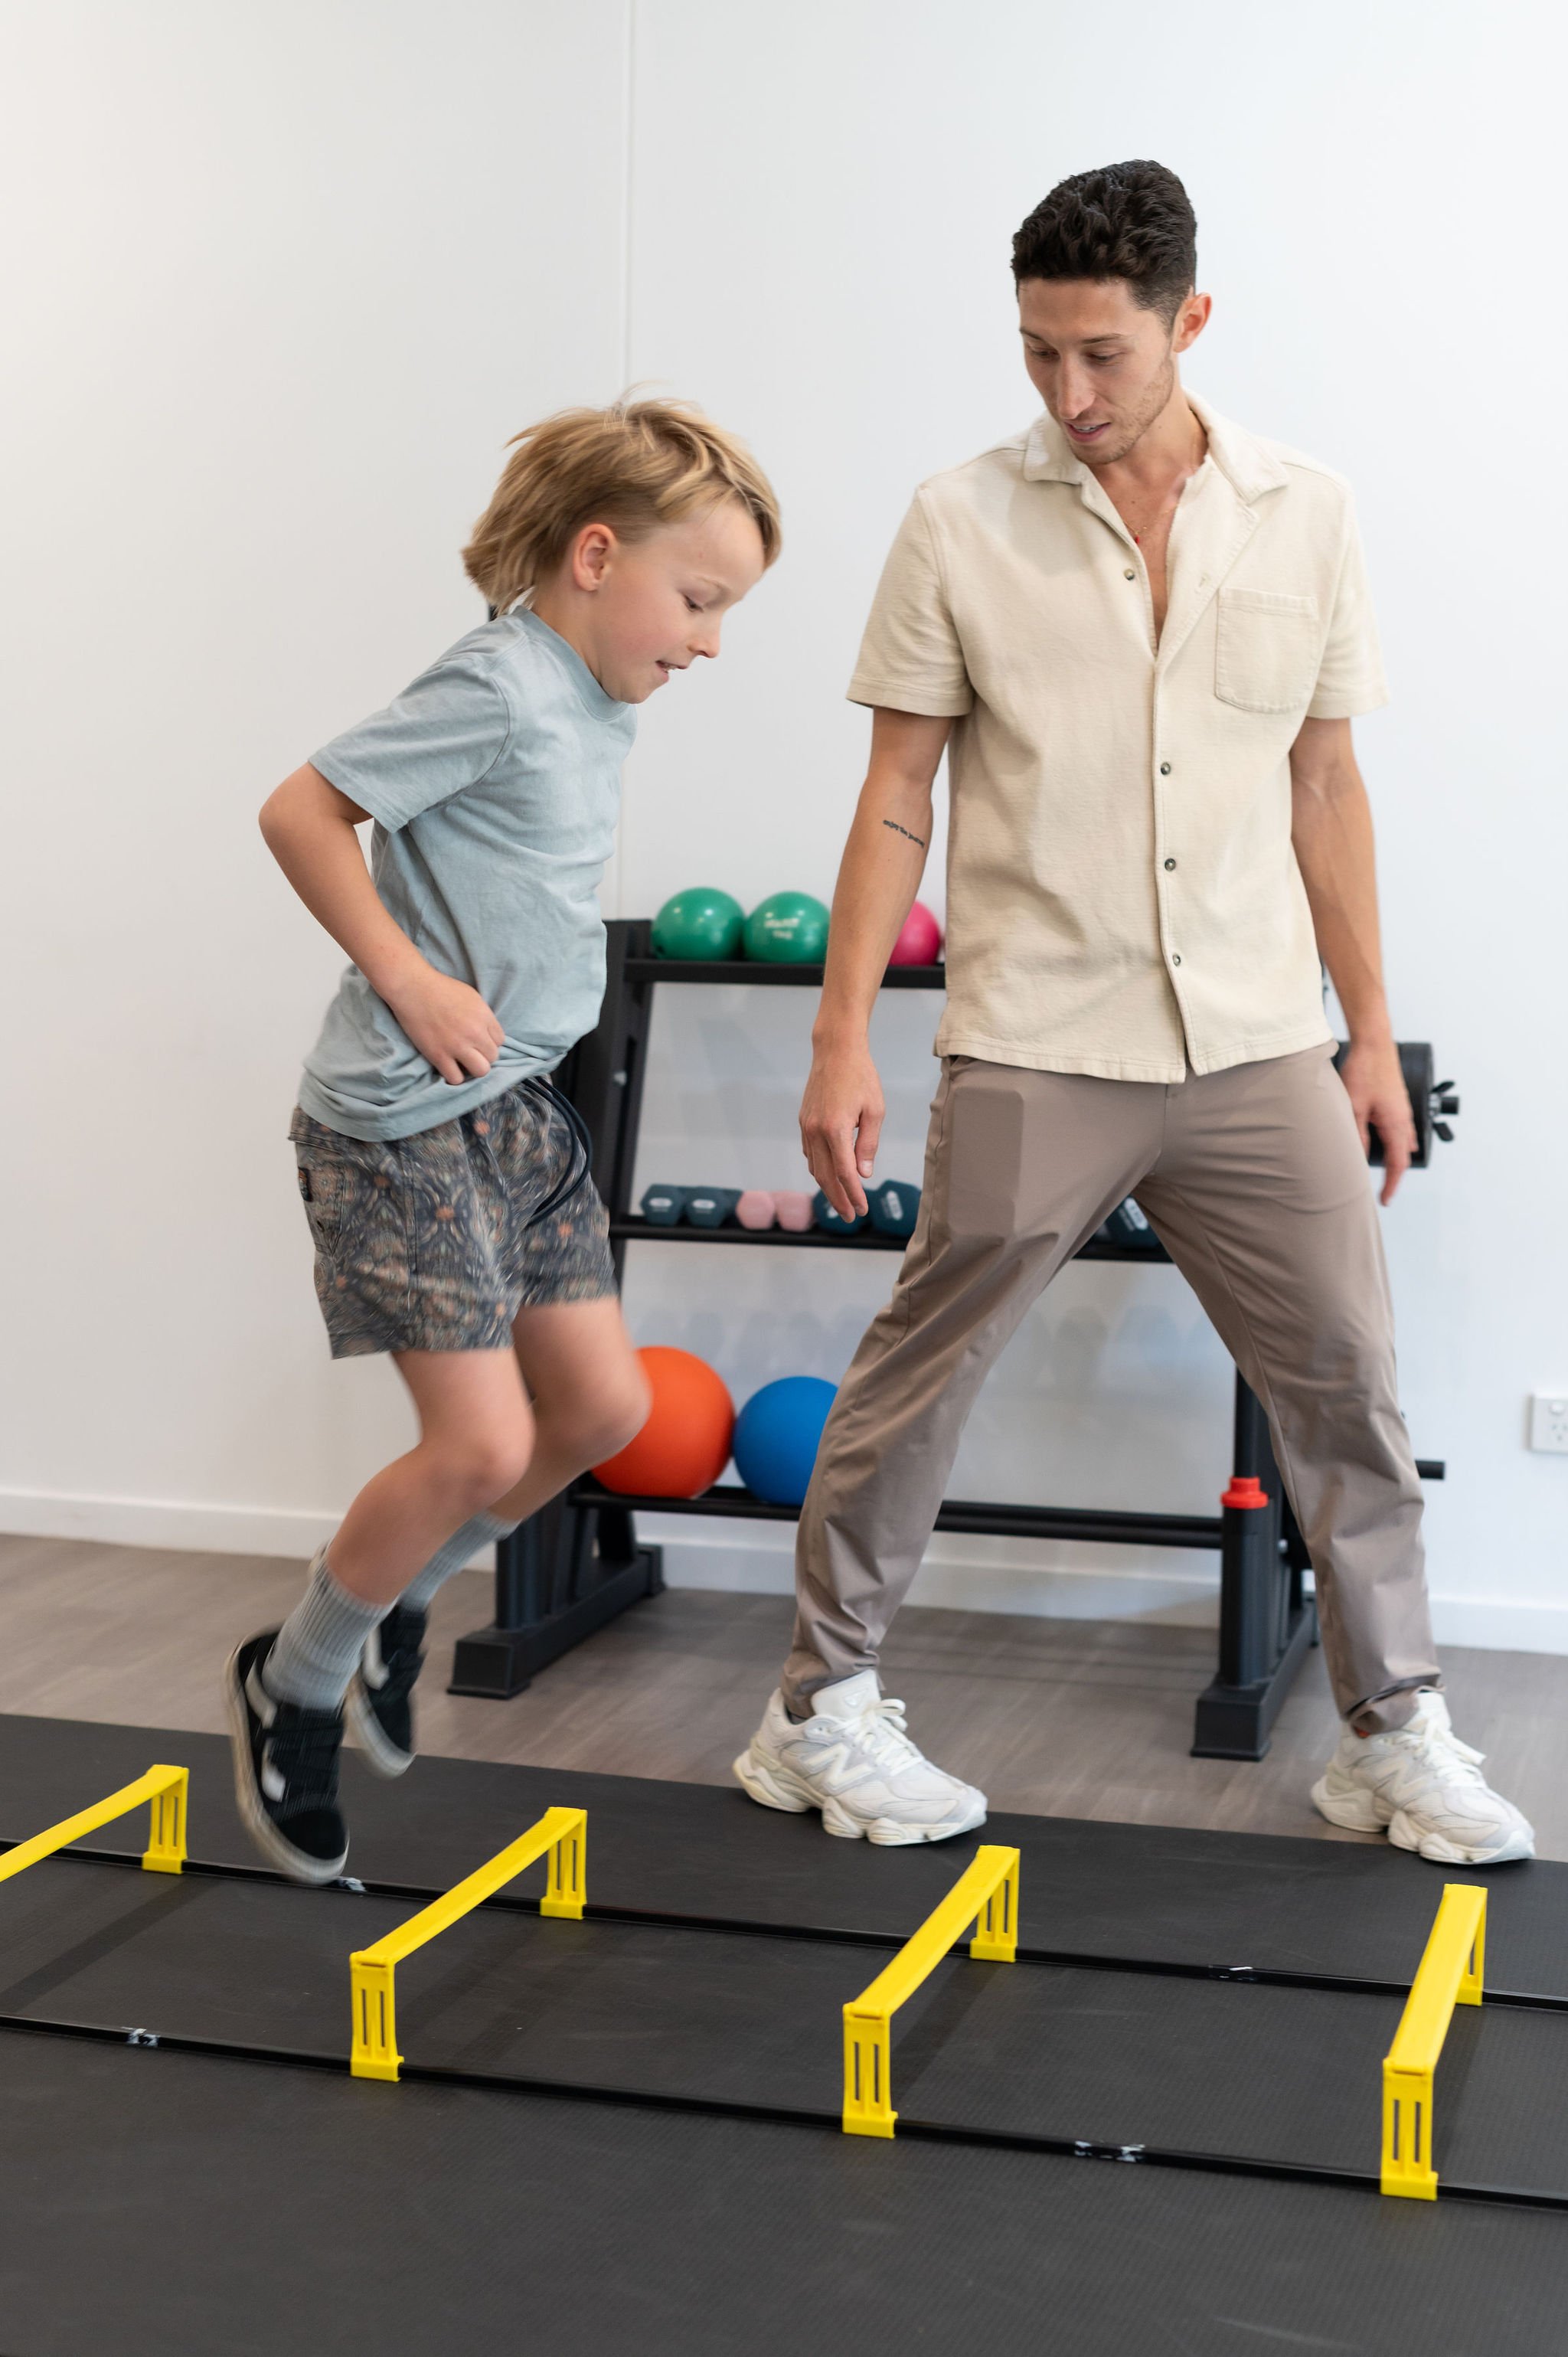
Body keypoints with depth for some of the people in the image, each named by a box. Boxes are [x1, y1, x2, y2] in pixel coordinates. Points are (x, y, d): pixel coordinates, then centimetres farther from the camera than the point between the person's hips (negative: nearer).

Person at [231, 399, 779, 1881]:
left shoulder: (599, 704, 9)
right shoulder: (498, 688, -18)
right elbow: (300, 812, -18)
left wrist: (513, 999, 11)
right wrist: (411, 983, -18)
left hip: (522, 1109, 9)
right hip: (402, 1124, -9)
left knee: (601, 1405, 10)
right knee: (484, 1441, -9)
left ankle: (390, 1601, 30)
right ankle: (292, 1687, 14)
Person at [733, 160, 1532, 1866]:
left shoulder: (1305, 515, 6)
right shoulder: (963, 524, -2)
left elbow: (1325, 789, 11)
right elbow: (896, 795, -1)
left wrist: (1374, 1032, 9)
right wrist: (842, 1040, -6)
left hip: (1259, 1045, 3)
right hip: (1034, 1052, -2)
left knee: (1345, 1379, 6)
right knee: (915, 1382, 4)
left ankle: (1394, 1737, 20)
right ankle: (822, 1712, 21)